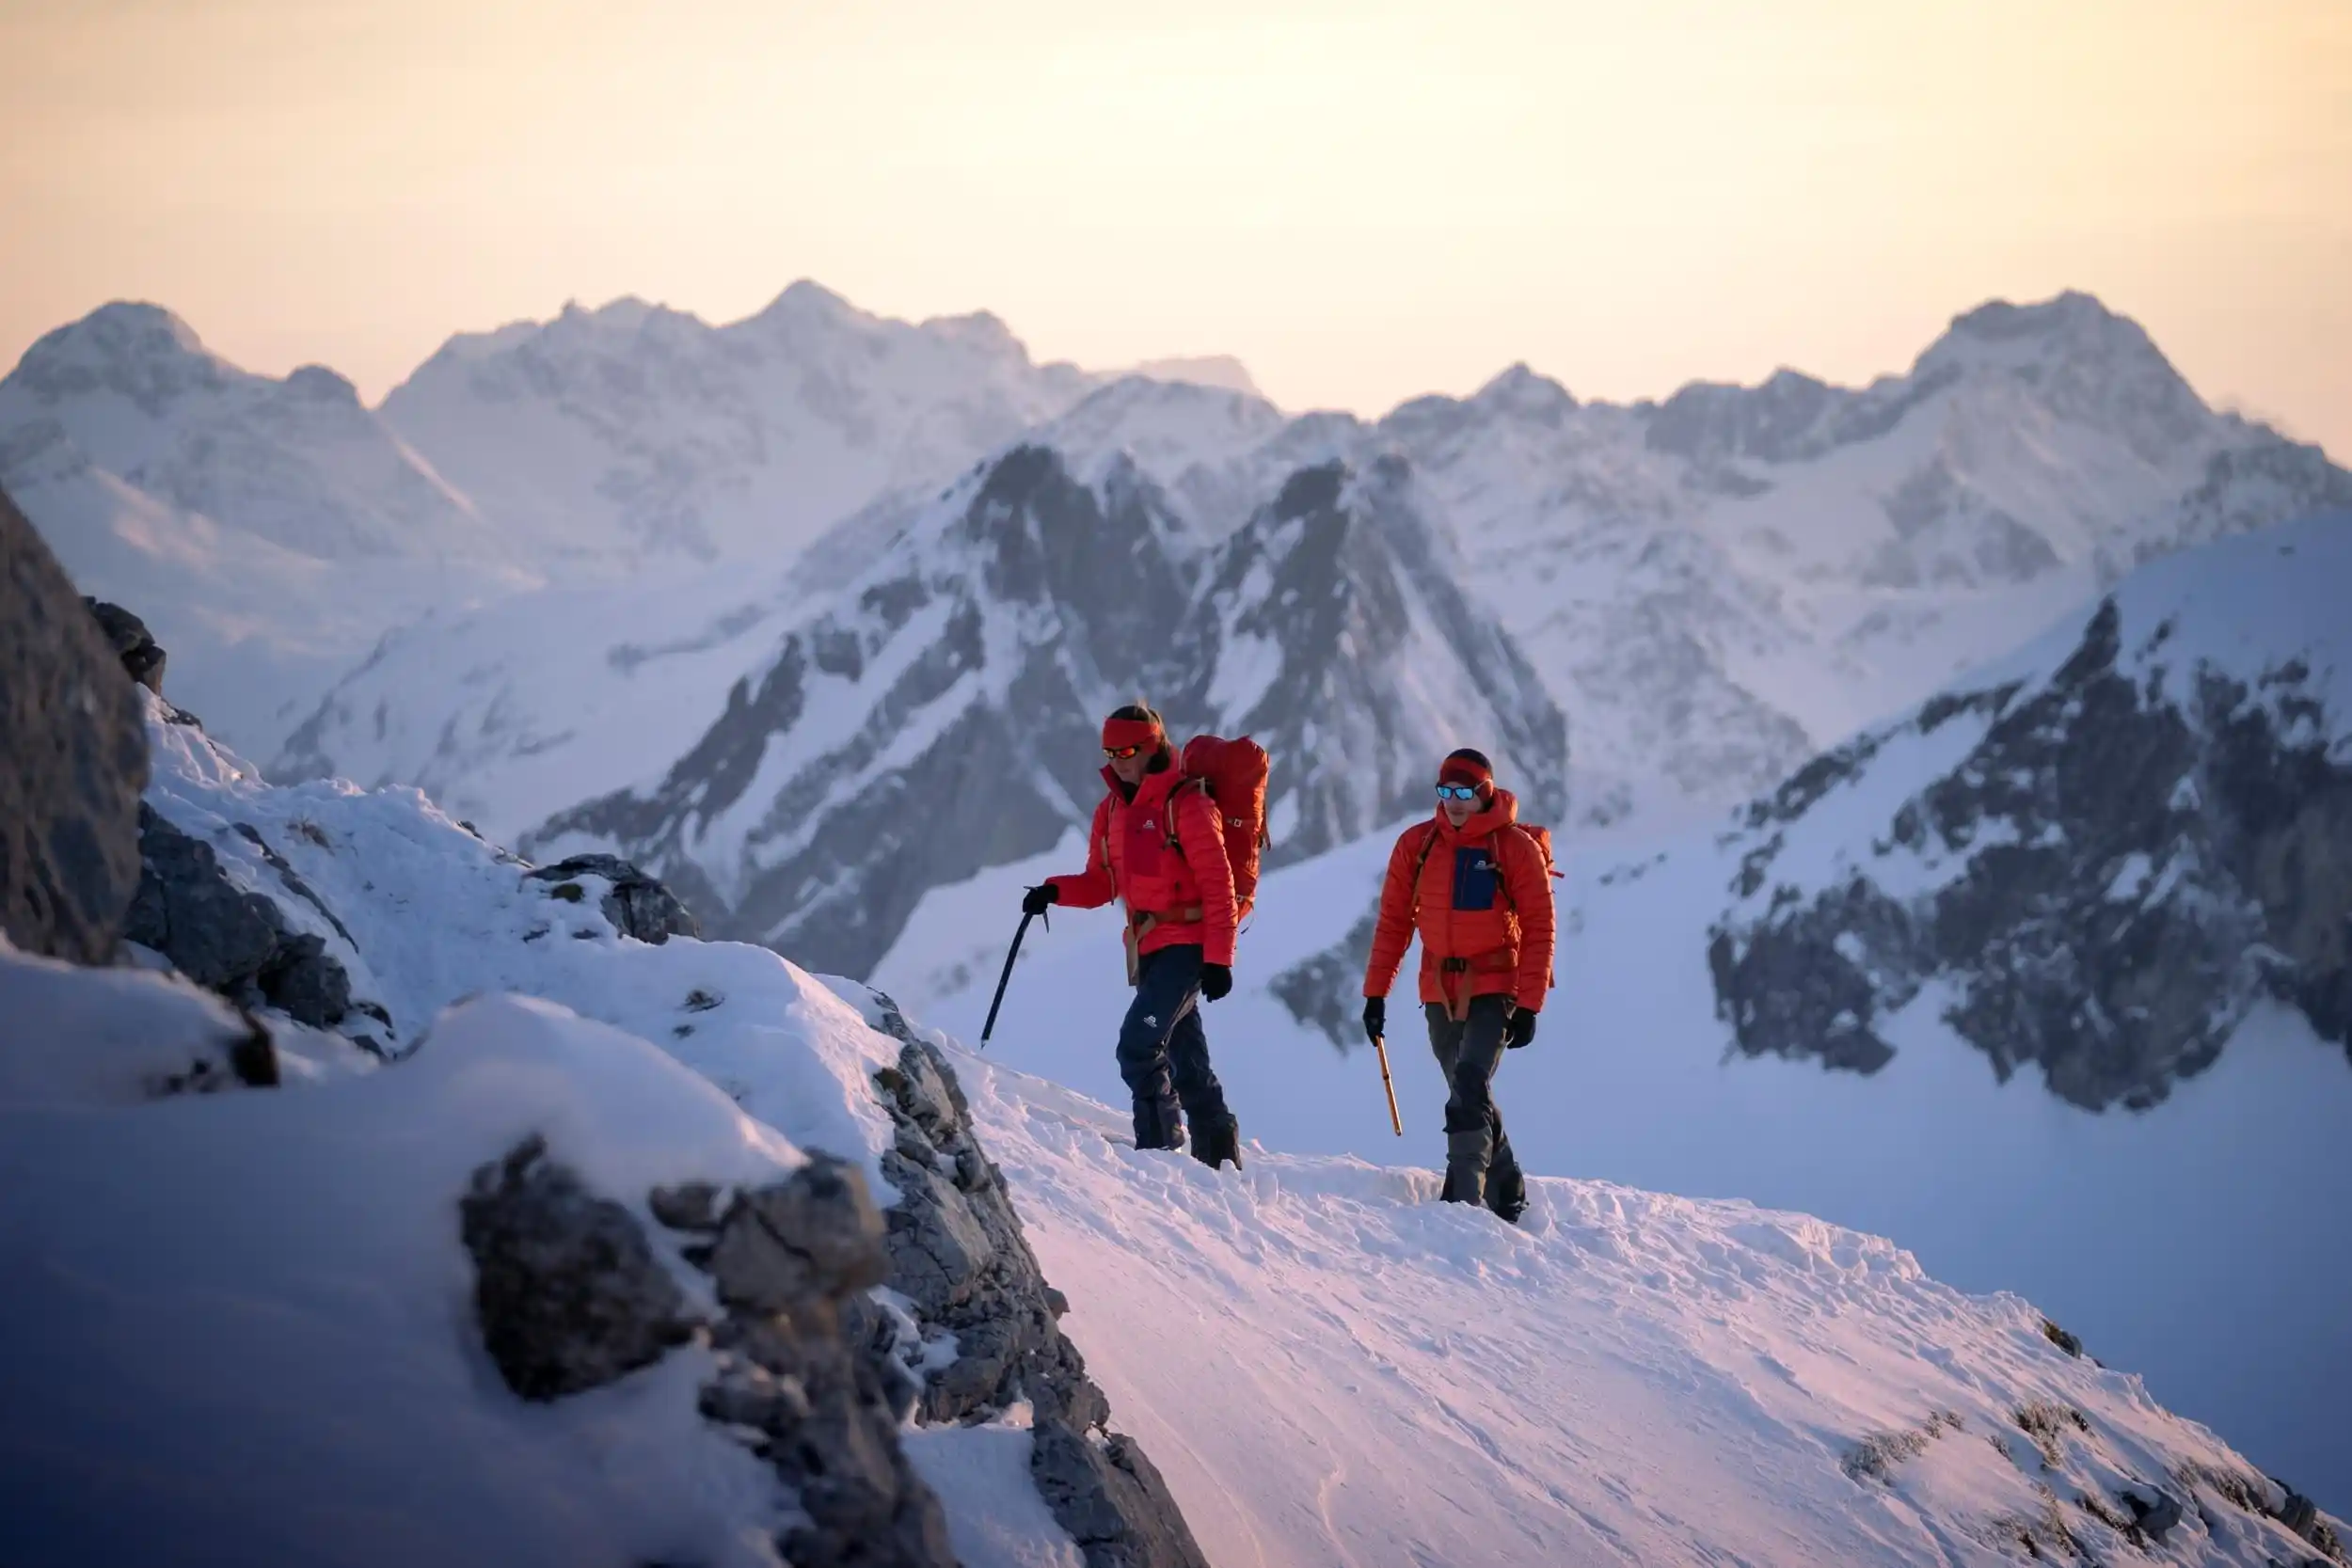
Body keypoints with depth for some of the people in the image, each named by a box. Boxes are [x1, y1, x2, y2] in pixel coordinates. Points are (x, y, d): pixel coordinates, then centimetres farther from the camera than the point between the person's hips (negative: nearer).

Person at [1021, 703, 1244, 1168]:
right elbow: (1101, 884, 15)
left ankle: (1160, 1144, -14)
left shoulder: (1187, 805, -11)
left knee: (1138, 1045, -19)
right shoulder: (1111, 810, 11)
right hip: (1148, 949, 8)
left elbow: (1218, 884, -13)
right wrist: (1055, 891, -5)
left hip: (1187, 944, -8)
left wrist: (1218, 958, -17)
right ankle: (1217, 1154, 22)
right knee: (1185, 1058, 13)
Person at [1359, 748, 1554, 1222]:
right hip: (1440, 991, 5)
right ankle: (1506, 1191, 27)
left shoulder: (1516, 847, -7)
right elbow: (1394, 921, 7)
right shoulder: (1416, 844, 2)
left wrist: (1529, 1005, -13)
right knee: (1469, 1096, 13)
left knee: (1470, 1090, -20)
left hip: (1494, 989, -5)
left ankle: (1465, 1196, -24)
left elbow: (1538, 929, -7)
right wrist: (1376, 992, 3)